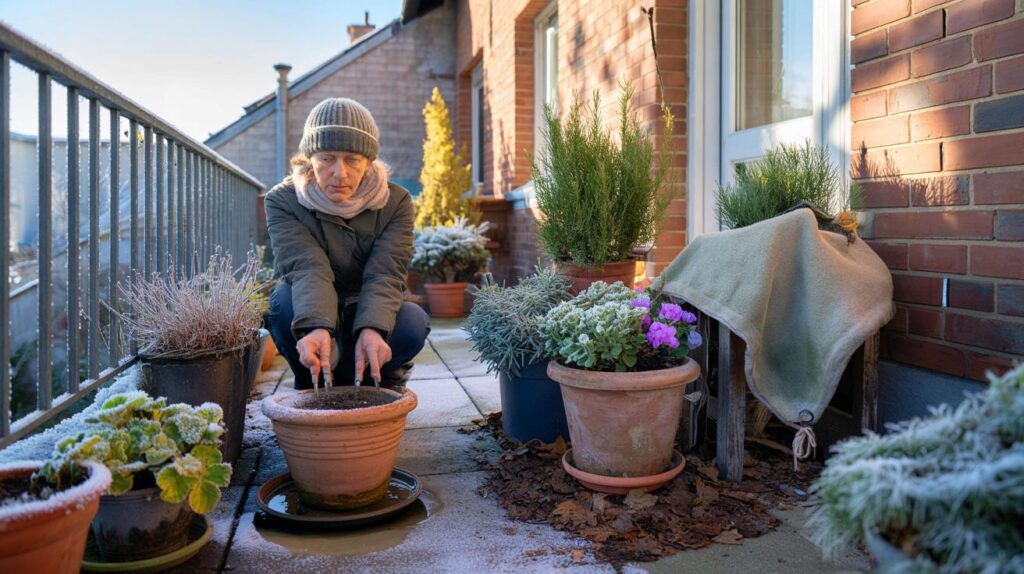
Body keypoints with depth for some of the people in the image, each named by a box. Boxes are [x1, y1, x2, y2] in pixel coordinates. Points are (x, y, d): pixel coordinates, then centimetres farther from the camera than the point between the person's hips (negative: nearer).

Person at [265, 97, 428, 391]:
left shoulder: (395, 201, -9)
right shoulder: (283, 200, -12)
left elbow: (385, 274, -24)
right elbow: (308, 269, -29)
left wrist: (372, 329, -45)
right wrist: (317, 328, -50)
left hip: (372, 324, 0)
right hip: (311, 323, 0)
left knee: (413, 321, -31)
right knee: (284, 300, -31)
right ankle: (315, 389, -10)